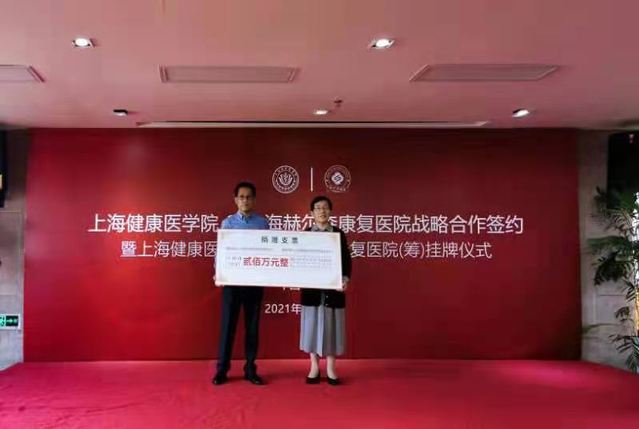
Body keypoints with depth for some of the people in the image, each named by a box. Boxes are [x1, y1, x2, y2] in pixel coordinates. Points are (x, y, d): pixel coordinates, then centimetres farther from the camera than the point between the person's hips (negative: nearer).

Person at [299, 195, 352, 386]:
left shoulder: (339, 234, 4)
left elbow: (346, 260, 3)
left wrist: (345, 279, -12)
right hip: (311, 288, 0)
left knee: (331, 326, 4)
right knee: (312, 325, 4)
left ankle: (330, 369, 14)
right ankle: (314, 368, 15)